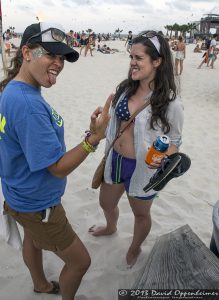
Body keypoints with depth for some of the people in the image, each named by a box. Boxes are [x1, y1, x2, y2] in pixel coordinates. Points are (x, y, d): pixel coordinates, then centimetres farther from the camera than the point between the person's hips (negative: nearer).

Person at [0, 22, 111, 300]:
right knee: (80, 261, 10)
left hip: (23, 194, 10)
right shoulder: (27, 104, -33)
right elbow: (59, 168, -29)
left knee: (32, 240, 33)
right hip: (37, 206, -10)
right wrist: (94, 137, -38)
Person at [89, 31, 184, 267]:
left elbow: (175, 140, -11)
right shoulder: (125, 88, -5)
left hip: (142, 168, -5)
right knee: (106, 203, 28)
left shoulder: (170, 102, -21)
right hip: (115, 161, 6)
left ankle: (135, 248, 51)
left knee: (140, 214, 20)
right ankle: (111, 227, 63)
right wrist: (108, 155, 9)